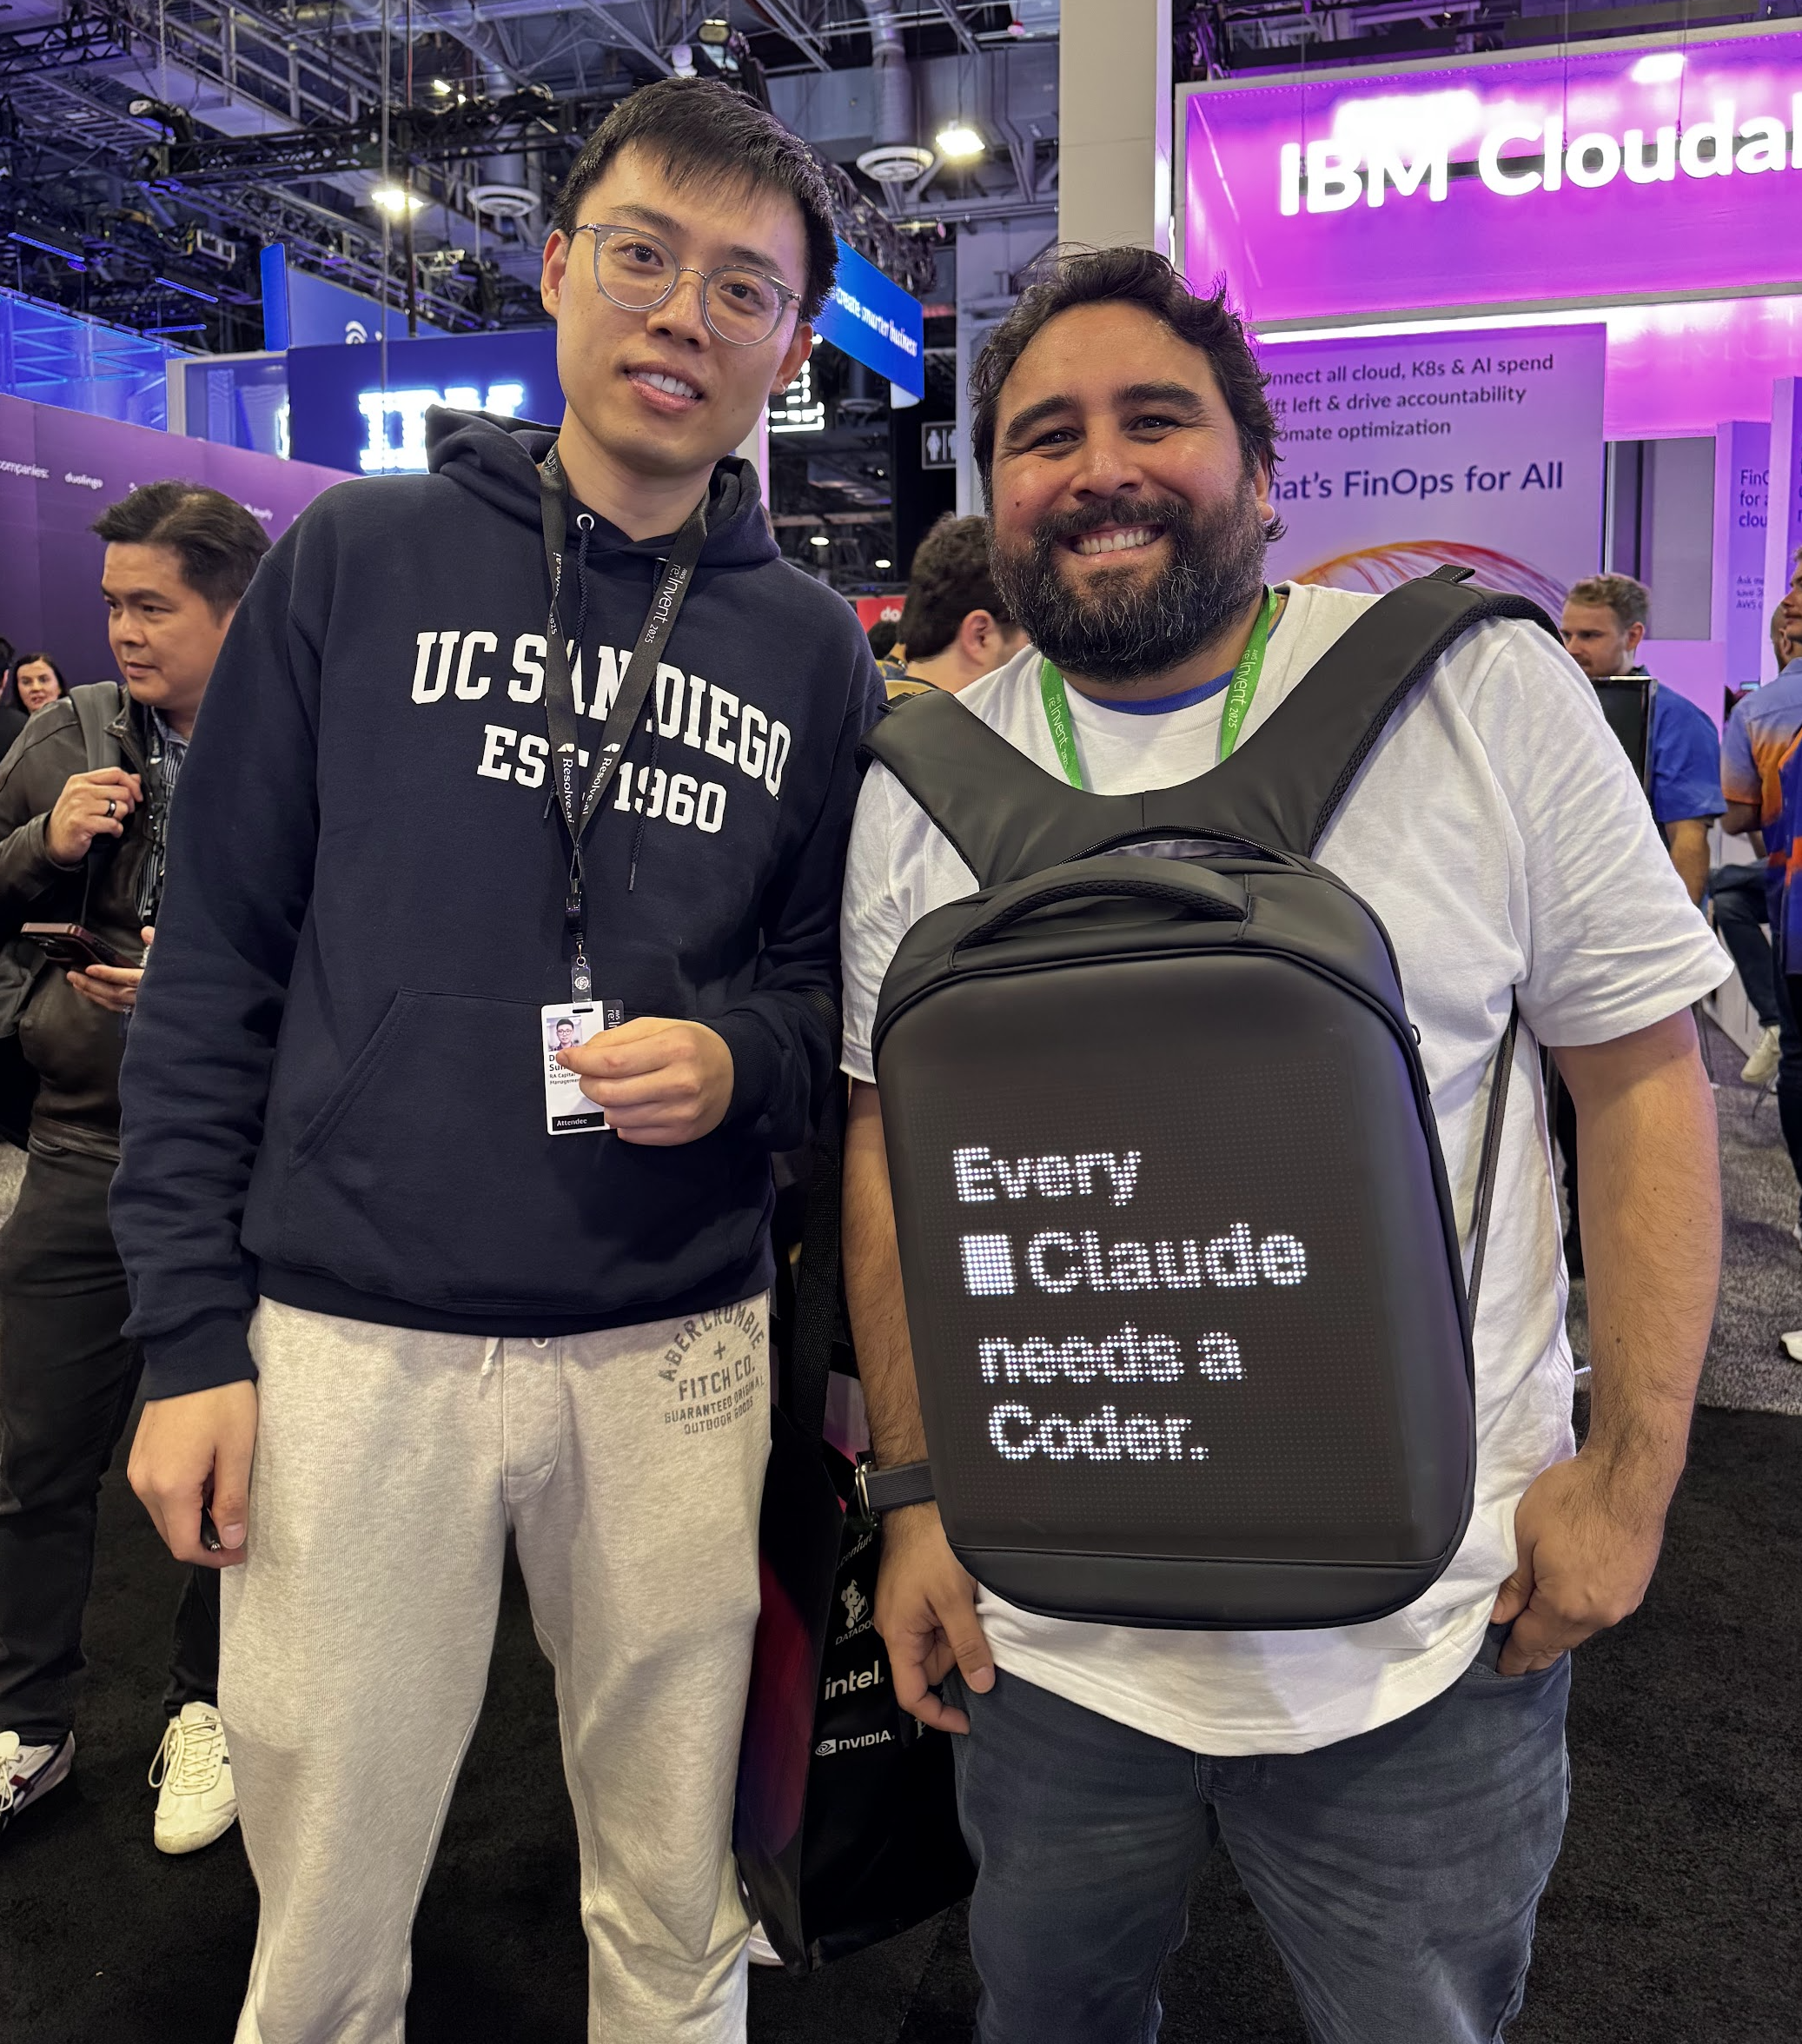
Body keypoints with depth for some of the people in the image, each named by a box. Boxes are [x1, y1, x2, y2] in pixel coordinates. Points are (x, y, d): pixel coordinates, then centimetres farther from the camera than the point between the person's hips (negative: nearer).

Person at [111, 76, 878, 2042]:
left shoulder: (812, 649, 6)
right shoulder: (361, 559, 1)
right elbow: (214, 961, 0)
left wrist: (743, 1057, -12)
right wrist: (189, 1330, -4)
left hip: (677, 1348, 2)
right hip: (347, 1340, -1)